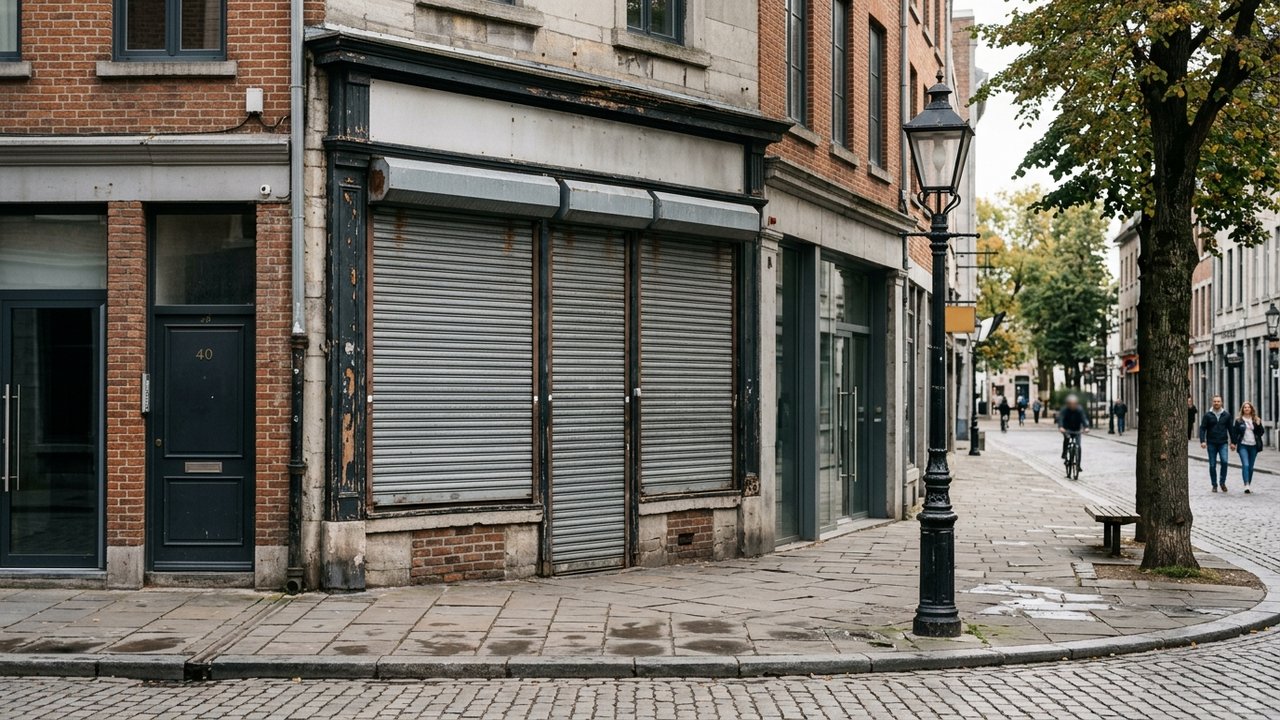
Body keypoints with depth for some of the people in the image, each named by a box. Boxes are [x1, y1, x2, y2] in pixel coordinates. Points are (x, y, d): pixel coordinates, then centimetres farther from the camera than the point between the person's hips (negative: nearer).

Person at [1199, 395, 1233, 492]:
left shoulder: (1227, 415, 5)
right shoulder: (1208, 415, 1)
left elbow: (1230, 429, 10)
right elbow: (1202, 428, -1)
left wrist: (1232, 442, 7)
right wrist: (1202, 441, -12)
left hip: (1223, 443, 0)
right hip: (1211, 444, 0)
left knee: (1224, 461, -17)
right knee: (1212, 465, 3)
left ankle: (1222, 482, -1)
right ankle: (1214, 485, 14)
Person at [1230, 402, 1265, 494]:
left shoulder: (1256, 420, 7)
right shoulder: (1239, 420, 3)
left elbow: (1262, 432, 5)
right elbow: (1234, 432, 4)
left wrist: (1258, 425, -12)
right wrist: (1233, 443, -3)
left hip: (1253, 446, 2)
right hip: (1243, 446, -2)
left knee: (1251, 467, 8)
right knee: (1245, 465, -16)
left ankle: (1249, 485, 18)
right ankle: (1246, 485, -22)